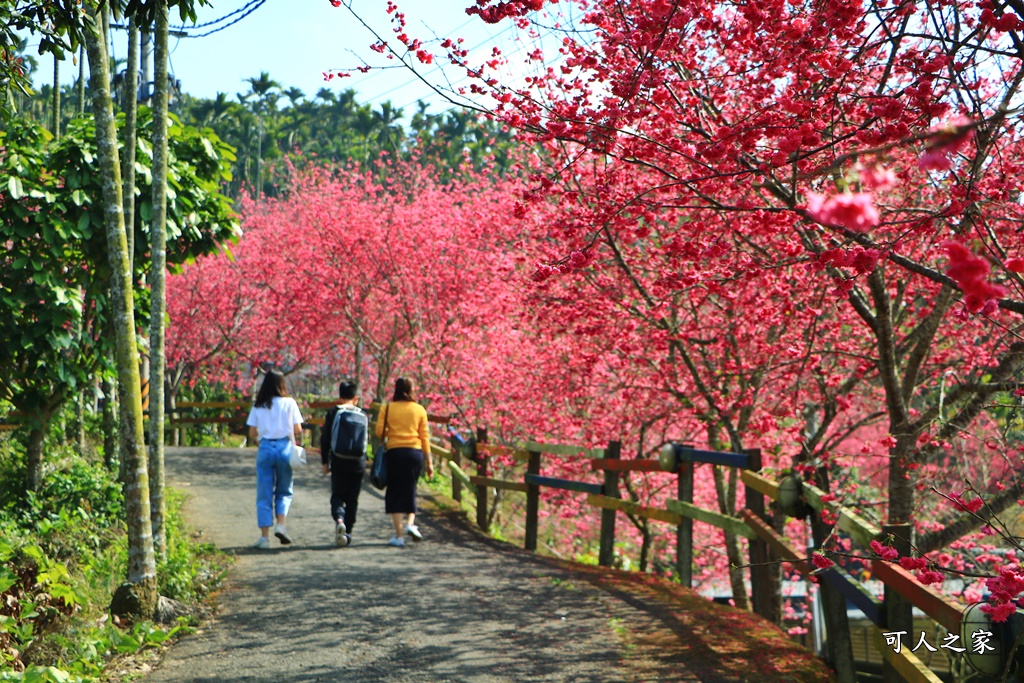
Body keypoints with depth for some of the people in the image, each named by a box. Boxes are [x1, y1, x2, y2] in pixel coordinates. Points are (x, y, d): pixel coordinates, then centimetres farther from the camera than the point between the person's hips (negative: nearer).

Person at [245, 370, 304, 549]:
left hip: (265, 448, 1)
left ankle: (264, 536, 4)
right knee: (284, 491, 14)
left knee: (264, 494, 5)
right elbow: (297, 429, -3)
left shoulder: (258, 406, 5)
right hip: (284, 447, -1)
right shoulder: (289, 403, 0)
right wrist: (299, 442, 17)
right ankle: (281, 524, -6)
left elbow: (252, 433, 4)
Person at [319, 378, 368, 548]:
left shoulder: (334, 413, -3)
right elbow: (366, 440, 10)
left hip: (339, 462, -2)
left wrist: (325, 462, 5)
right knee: (352, 498, 10)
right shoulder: (363, 416, 5)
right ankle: (348, 532, 9)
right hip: (358, 462, 2)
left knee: (337, 495, 8)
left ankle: (339, 519, -20)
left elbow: (325, 439, -3)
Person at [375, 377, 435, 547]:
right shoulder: (419, 409, 5)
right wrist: (429, 461, 8)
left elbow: (379, 432, -5)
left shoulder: (387, 408, 2)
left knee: (395, 492, 5)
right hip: (415, 452, 1)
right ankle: (410, 523, -3)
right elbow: (425, 436, 5)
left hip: (394, 452, -1)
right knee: (410, 490, 17)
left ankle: (399, 535, 2)